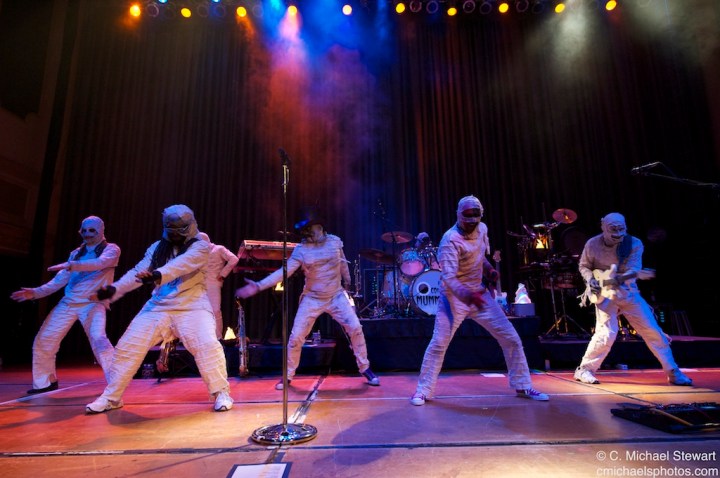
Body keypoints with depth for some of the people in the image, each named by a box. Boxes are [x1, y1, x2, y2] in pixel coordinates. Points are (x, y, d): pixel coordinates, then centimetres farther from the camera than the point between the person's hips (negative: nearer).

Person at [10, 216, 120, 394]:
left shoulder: (111, 249, 0)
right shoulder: (76, 253, 17)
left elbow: (100, 263, -22)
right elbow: (61, 279, 14)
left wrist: (71, 265, -32)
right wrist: (36, 292, 3)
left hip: (93, 302, -6)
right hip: (68, 302, 7)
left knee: (98, 339, -25)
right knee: (43, 341, 9)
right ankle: (45, 382, 30)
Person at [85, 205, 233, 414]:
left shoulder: (199, 246, -5)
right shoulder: (157, 247, 12)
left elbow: (182, 263, -25)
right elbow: (138, 272, 5)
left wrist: (158, 275, -42)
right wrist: (114, 289, -11)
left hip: (191, 306, -5)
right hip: (158, 306, 5)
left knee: (207, 345, -21)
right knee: (127, 346, 3)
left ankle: (221, 393, -6)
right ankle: (111, 397, 22)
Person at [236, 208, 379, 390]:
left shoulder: (335, 241, -6)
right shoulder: (301, 249, -12)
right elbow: (284, 271, -19)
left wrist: (347, 282, 23)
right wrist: (259, 285, -29)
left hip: (336, 296, 1)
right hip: (312, 299, -1)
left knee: (355, 329, -8)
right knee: (296, 337, -1)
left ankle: (365, 369, 12)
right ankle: (288, 375, 22)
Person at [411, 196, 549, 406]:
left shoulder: (482, 229, 0)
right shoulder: (450, 240, -22)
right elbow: (448, 277, -31)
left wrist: (489, 269, -1)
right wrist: (468, 295, -48)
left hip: (479, 292, 7)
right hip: (455, 296, -6)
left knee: (511, 338, 7)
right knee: (439, 344, -9)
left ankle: (523, 387, 25)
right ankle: (422, 391, 8)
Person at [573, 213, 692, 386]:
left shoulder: (634, 244, -10)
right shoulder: (592, 245, -11)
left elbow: (633, 270, -20)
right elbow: (583, 266, 4)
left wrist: (618, 278, -41)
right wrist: (590, 279, -16)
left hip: (629, 292, 3)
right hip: (605, 294, -3)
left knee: (653, 331, 5)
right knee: (606, 334, -15)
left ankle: (673, 372, 23)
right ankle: (584, 370, -2)